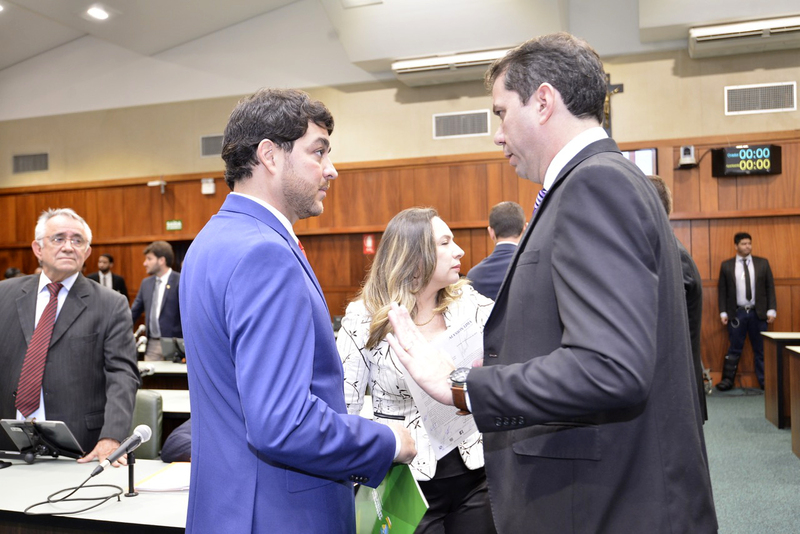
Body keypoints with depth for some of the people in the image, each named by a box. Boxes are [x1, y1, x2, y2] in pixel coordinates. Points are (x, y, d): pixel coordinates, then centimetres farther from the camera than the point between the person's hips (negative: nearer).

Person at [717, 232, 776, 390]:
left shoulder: (763, 263, 6)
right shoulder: (726, 265, 2)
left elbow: (770, 288, 6)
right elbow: (722, 291, 4)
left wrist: (771, 310, -1)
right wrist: (723, 312, -1)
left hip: (758, 313, 1)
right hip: (736, 313, -1)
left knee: (761, 349, 7)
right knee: (734, 349, 3)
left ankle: (765, 381, 15)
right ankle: (728, 380, 10)